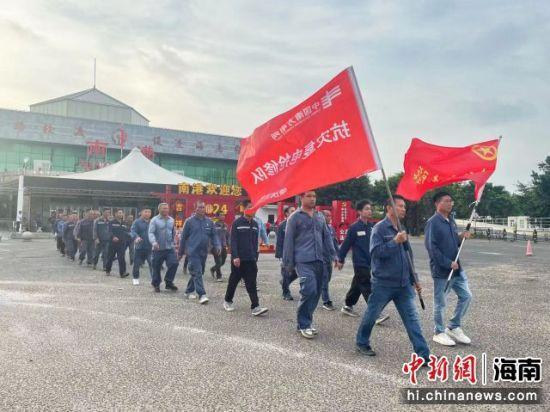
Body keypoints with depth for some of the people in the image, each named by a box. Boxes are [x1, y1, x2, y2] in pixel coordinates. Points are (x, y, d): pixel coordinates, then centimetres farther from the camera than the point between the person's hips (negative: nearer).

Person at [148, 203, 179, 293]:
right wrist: (154, 242, -30)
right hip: (158, 248, -3)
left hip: (170, 248, 4)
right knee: (157, 267, 5)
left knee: (174, 263, -9)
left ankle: (169, 282, 7)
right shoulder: (154, 220, -4)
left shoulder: (171, 220, 11)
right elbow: (151, 233, -13)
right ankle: (156, 284, 22)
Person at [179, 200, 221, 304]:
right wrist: (181, 252, 7)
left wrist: (216, 246, -8)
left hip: (204, 252, 5)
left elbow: (213, 235, 10)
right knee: (197, 273, -13)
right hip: (193, 252, -5)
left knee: (198, 273, 15)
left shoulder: (209, 221, 7)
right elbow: (183, 237, 3)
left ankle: (189, 291, 32)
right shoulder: (190, 221, -3)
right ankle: (202, 295, -15)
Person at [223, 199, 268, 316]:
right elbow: (233, 241, -11)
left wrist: (255, 257, 14)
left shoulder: (255, 224, 11)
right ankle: (228, 301, 30)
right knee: (233, 281, 10)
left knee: (251, 283, -2)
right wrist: (235, 257, -18)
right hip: (238, 259, -4)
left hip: (251, 259, 4)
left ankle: (255, 307, -5)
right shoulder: (237, 223, -6)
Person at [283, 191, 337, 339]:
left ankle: (306, 321, 24)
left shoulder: (320, 217, 15)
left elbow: (327, 237, 19)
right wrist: (289, 263, -4)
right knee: (309, 290, -16)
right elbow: (288, 241, -3)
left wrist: (334, 255, 12)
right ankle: (304, 324, 0)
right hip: (303, 261, -6)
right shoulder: (295, 217, -2)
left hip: (319, 260, 6)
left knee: (316, 292, 8)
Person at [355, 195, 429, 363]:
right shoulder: (379, 228, -10)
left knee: (412, 318, 2)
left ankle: (423, 354, 5)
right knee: (371, 315, 10)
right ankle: (362, 342, 30)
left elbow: (408, 256, 18)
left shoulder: (402, 229, 11)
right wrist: (395, 241, -26)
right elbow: (376, 252, -22)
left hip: (403, 284, 6)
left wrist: (414, 279, 18)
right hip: (383, 284, -6)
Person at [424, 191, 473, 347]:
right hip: (441, 270, -8)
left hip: (456, 268, 8)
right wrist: (448, 263, -19)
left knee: (466, 296, 12)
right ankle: (439, 332, 21)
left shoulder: (451, 221, 12)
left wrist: (461, 237, -2)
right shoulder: (433, 222, -15)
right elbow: (431, 247, -20)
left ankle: (454, 327, 27)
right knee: (440, 303, 4)